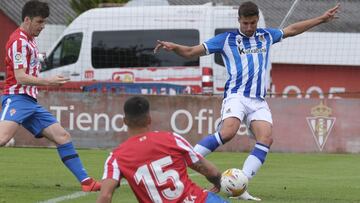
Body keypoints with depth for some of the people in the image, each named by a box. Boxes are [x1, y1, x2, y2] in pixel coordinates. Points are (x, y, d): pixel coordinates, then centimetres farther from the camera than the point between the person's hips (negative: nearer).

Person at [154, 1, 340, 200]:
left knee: (266, 139, -17)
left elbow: (292, 29, 33)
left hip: (259, 101, 5)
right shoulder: (226, 39, 6)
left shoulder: (266, 35, 19)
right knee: (228, 132, -30)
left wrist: (322, 19, 37)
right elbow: (191, 52, 5)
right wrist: (173, 47, -14)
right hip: (236, 95, -5)